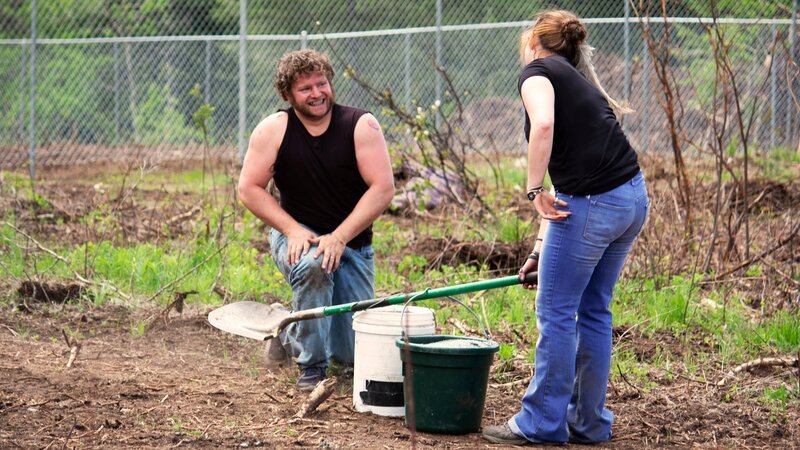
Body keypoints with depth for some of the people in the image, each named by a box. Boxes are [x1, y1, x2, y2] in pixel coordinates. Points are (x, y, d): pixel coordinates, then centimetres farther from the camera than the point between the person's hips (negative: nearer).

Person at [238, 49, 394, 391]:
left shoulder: (361, 125, -10)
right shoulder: (274, 129, -8)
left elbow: (383, 188, -15)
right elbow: (249, 188, -6)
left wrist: (338, 238, -23)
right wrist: (293, 230, -19)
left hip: (351, 243, 1)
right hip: (297, 237, -1)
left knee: (353, 352, -5)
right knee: (313, 264, -39)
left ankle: (291, 337, 31)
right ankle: (311, 365, -18)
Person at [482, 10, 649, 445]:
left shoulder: (537, 72, 1)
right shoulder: (580, 83, 25)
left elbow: (543, 124, -23)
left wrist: (535, 190, -15)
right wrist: (542, 248, 29)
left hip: (593, 206, -8)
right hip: (633, 197, 8)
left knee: (556, 312, 4)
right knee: (593, 310, 18)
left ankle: (542, 423, 13)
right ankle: (589, 422, 25)